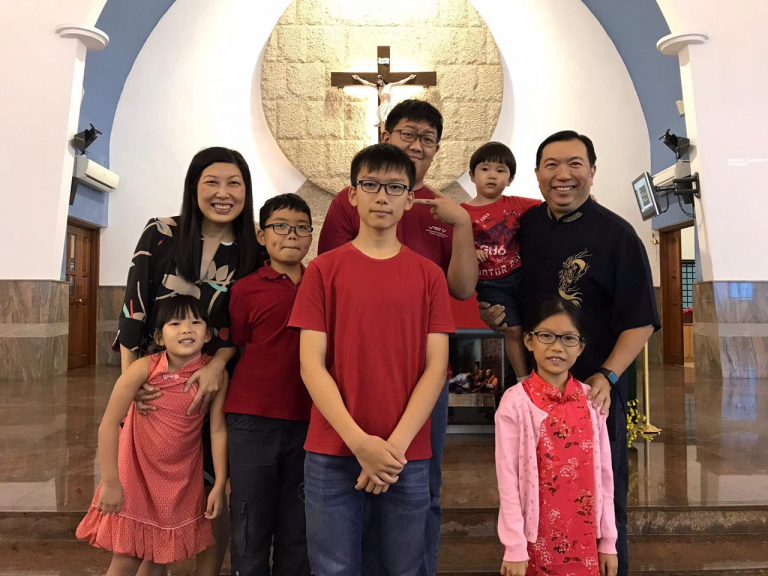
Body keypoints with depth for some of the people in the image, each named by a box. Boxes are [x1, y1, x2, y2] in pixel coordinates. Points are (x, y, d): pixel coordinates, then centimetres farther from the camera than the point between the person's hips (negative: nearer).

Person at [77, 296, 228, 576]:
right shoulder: (144, 369, -23)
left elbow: (218, 429, -12)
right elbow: (109, 423, -17)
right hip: (137, 473, -2)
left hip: (182, 478, 2)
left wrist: (220, 485, -8)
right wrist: (110, 482, -14)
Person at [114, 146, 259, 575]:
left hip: (217, 381, 1)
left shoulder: (254, 251, -1)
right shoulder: (161, 235, -3)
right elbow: (135, 304, -6)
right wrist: (129, 374, -13)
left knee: (216, 485, 7)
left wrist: (217, 366, -19)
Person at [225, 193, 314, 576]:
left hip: (306, 422, 3)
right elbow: (236, 354, 7)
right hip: (253, 421, -2)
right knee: (250, 529, 8)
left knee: (297, 530, 13)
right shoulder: (245, 290, -2)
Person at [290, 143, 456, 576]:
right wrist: (360, 442, -12)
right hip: (332, 451, -1)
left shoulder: (429, 275, 4)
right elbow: (312, 364, -4)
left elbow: (436, 367, 0)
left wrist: (396, 444, -10)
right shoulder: (324, 270, 1)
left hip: (408, 455, 1)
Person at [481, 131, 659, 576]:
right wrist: (495, 315, -2)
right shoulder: (526, 226, 5)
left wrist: (606, 376, -22)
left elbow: (640, 321, -10)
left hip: (596, 388, -4)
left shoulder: (617, 233, -9)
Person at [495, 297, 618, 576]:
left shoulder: (591, 399, -1)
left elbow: (604, 472, 4)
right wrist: (514, 548, -9)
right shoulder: (516, 402, -12)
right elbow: (507, 477, -10)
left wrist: (608, 540, 6)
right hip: (537, 537, -3)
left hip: (584, 537, 3)